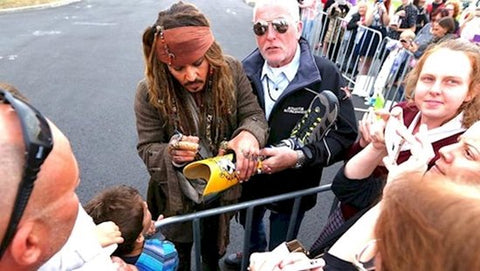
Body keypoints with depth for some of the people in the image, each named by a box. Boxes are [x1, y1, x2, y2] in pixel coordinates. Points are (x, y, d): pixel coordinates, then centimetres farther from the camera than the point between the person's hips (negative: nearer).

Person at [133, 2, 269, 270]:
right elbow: (147, 150, -15)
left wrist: (249, 135, -40)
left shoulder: (231, 71, -19)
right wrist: (171, 153, -38)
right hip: (177, 199, -1)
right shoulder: (150, 91, -22)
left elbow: (254, 115, -16)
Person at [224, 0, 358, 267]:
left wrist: (299, 157, -32)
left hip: (293, 189, -3)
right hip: (249, 181, 4)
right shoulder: (246, 71, -12)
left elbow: (345, 135, -20)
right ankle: (253, 255, 68)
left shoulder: (326, 74, -21)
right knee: (250, 227, 34)